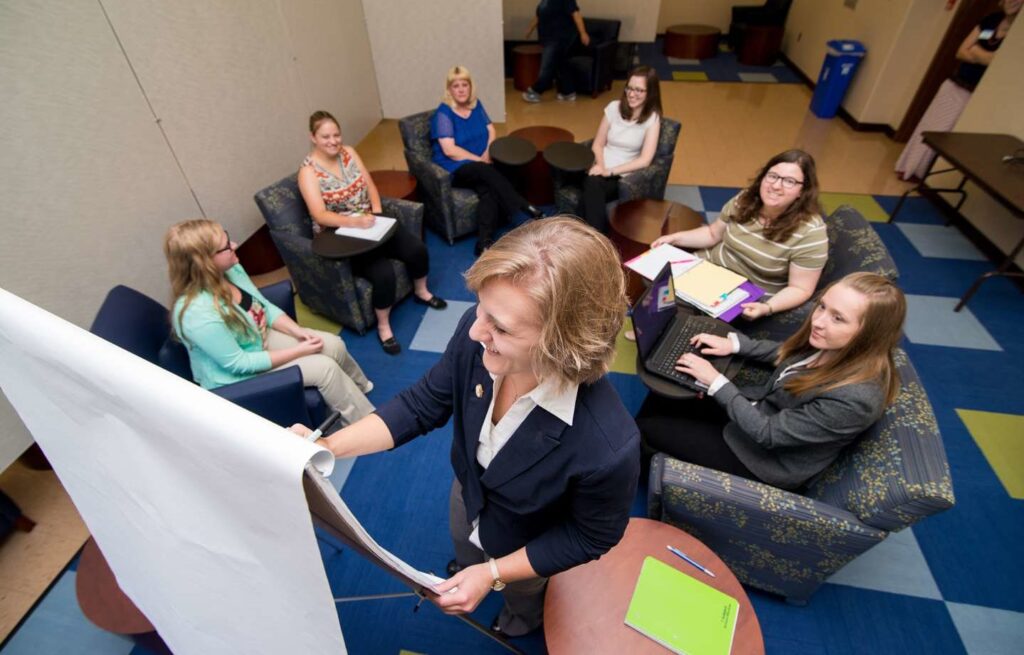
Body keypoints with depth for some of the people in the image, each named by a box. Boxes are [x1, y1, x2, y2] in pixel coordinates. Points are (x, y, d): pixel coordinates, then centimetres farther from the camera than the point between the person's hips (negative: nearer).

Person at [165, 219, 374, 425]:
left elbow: (266, 307, 2)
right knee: (324, 367, -17)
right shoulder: (198, 314, -35)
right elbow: (239, 364, -27)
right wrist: (299, 351, -23)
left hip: (261, 338, 7)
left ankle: (360, 386, 25)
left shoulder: (230, 269, -12)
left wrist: (297, 331, -14)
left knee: (334, 345, -4)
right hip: (238, 376, -7)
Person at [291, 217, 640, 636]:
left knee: (522, 595, 36)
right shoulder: (477, 338, -36)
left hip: (525, 542, -3)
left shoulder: (607, 447, -46)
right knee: (465, 558, 41)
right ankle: (466, 571, 79)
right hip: (468, 493, 4)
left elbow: (591, 536, -23)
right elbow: (424, 404, -16)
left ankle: (523, 619, 75)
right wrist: (327, 447, -25)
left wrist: (494, 574, -22)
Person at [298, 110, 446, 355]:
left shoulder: (348, 152, 4)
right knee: (384, 272, -28)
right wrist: (355, 221, -37)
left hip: (369, 222, 6)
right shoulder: (308, 171, -13)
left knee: (417, 249, -12)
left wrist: (376, 215, -13)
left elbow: (371, 187, 4)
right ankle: (383, 327, -6)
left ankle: (421, 292, 19)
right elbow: (319, 215, -23)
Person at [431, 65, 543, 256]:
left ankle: (484, 241, -40)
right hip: (455, 170, -4)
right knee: (487, 171, -35)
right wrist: (480, 160, -16)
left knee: (489, 189, -30)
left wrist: (487, 153, -10)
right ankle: (525, 207, -30)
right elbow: (449, 150, -15)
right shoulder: (443, 113, -6)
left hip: (480, 167, 4)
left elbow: (491, 131, 11)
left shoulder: (476, 105, 12)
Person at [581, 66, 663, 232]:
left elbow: (645, 160, -11)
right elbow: (598, 144, 8)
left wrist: (610, 171, -18)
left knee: (593, 186, -34)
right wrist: (600, 166, -13)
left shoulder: (652, 118, -2)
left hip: (625, 176, -2)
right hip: (601, 170, 3)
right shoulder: (614, 107, 6)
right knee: (592, 183, -35)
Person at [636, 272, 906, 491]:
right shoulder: (830, 346, -14)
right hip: (759, 410, 7)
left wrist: (716, 381, -24)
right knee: (662, 397, 7)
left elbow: (767, 433, -28)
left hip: (768, 456, -7)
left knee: (648, 429, -3)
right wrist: (734, 343, -4)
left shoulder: (856, 397, -35)